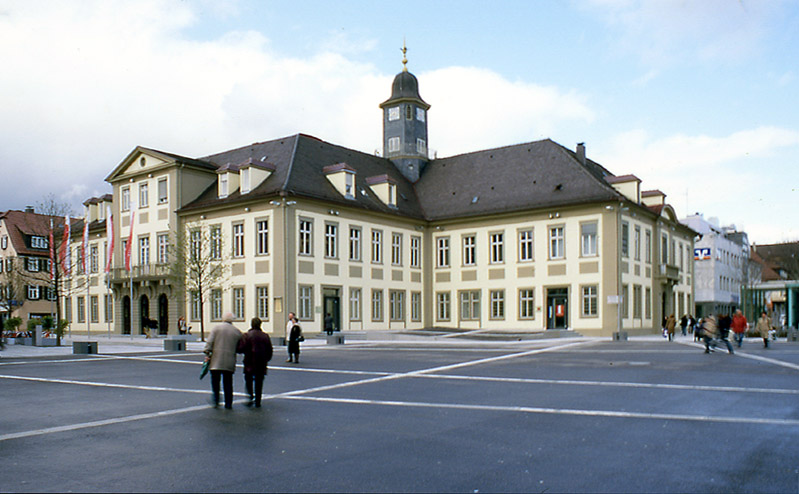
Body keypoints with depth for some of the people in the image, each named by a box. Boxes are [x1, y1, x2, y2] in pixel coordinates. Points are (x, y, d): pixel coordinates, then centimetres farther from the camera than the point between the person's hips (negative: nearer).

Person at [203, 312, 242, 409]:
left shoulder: (217, 327, 1)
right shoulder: (237, 332, 7)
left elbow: (210, 341, -5)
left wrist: (207, 353, -3)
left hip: (216, 360, -2)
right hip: (230, 362, 2)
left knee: (215, 380, 11)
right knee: (228, 382, 7)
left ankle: (215, 397, 0)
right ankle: (228, 403, 8)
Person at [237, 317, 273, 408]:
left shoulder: (247, 335, -9)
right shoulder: (265, 336, 3)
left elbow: (241, 349, -12)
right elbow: (270, 351, 7)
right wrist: (265, 360, 19)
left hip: (250, 363, -3)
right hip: (261, 365, 3)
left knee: (248, 381, 10)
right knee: (259, 382, 8)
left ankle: (251, 397, -6)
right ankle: (258, 402, 9)